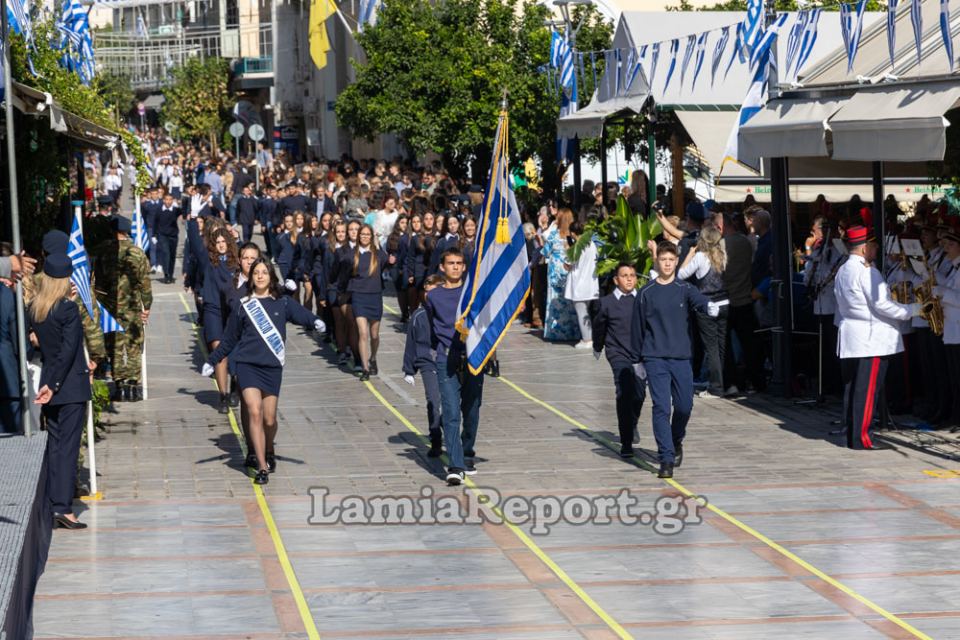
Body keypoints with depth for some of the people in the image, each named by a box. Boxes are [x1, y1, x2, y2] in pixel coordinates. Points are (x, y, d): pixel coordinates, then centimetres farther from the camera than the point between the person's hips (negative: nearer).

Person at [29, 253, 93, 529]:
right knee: (68, 446, -4)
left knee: (54, 444, 13)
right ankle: (63, 508, -6)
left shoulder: (33, 310, 4)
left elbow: (36, 344, 12)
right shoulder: (68, 309, -14)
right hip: (71, 385, -6)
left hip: (47, 384, 6)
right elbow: (67, 350, -17)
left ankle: (51, 507, 13)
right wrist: (53, 385, -12)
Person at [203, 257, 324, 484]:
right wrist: (211, 361, 14)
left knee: (269, 419, 4)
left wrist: (316, 322, -34)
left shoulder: (283, 303, 5)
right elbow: (229, 339, 15)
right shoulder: (243, 305, 7)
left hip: (272, 366, 0)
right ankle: (262, 468, -11)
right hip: (247, 365, 0)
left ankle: (269, 452, 37)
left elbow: (302, 315, -12)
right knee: (254, 412, -15)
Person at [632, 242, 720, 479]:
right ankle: (666, 459, -6)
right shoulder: (646, 293, 4)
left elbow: (698, 300, -18)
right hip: (654, 359, -1)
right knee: (661, 408, -8)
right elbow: (637, 328, 10)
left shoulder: (684, 289, 4)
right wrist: (639, 360, 11)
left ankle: (676, 442, 34)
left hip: (681, 357, 1)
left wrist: (710, 306, -42)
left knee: (684, 406, 4)